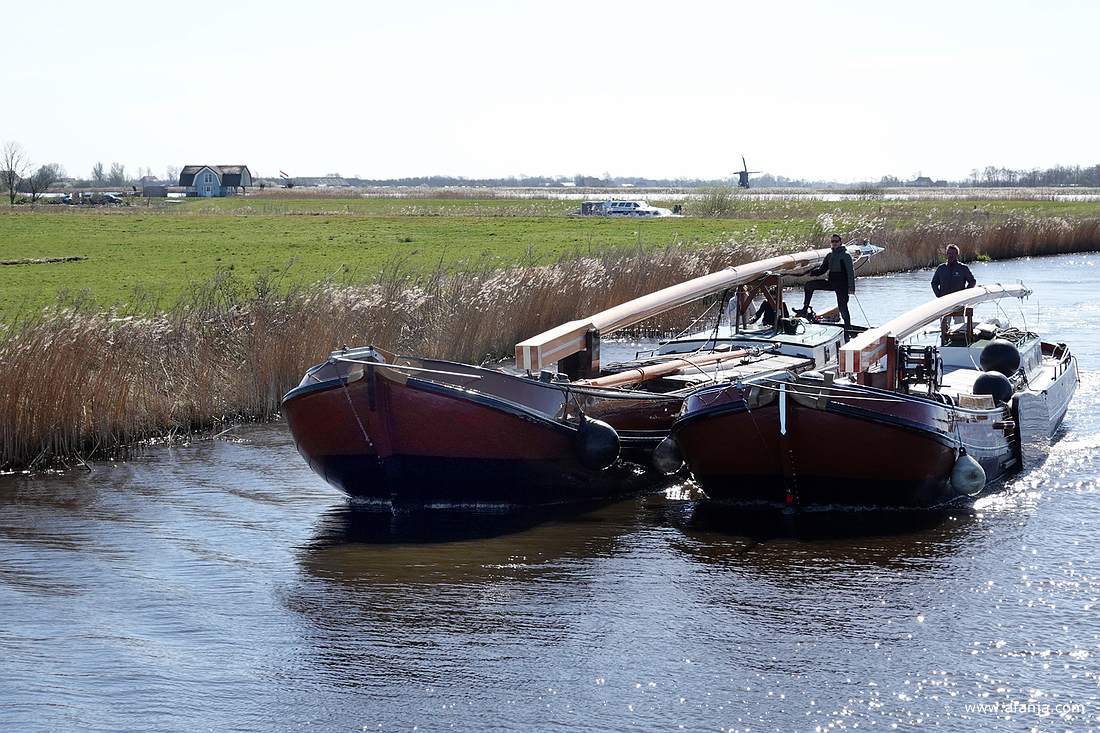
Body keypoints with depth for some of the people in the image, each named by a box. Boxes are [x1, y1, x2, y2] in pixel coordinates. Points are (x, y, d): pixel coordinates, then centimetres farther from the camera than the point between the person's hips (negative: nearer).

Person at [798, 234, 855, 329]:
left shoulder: (846, 256, -6)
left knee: (842, 307, -10)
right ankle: (805, 309, -3)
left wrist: (851, 287, -17)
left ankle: (848, 327, 1)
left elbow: (850, 272, -10)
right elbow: (822, 270, 18)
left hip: (842, 285, -7)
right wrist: (811, 272, 2)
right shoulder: (829, 256, 13)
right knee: (809, 285, -3)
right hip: (831, 282, 7)